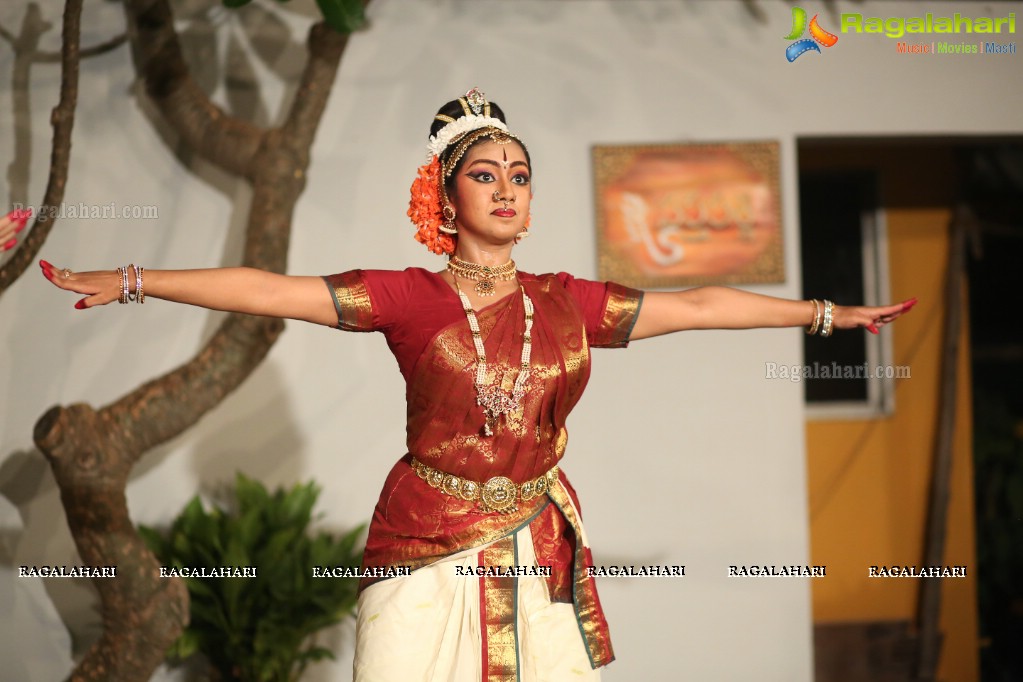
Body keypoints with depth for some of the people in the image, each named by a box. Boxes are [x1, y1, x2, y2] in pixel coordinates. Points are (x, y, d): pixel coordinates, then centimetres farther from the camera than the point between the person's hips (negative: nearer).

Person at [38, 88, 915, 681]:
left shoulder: (568, 304, 7)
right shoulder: (409, 299, -2)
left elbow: (694, 305, 13)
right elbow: (268, 290, -7)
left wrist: (828, 313, 18)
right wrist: (128, 283, -11)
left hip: (539, 553, 3)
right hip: (428, 552, -3)